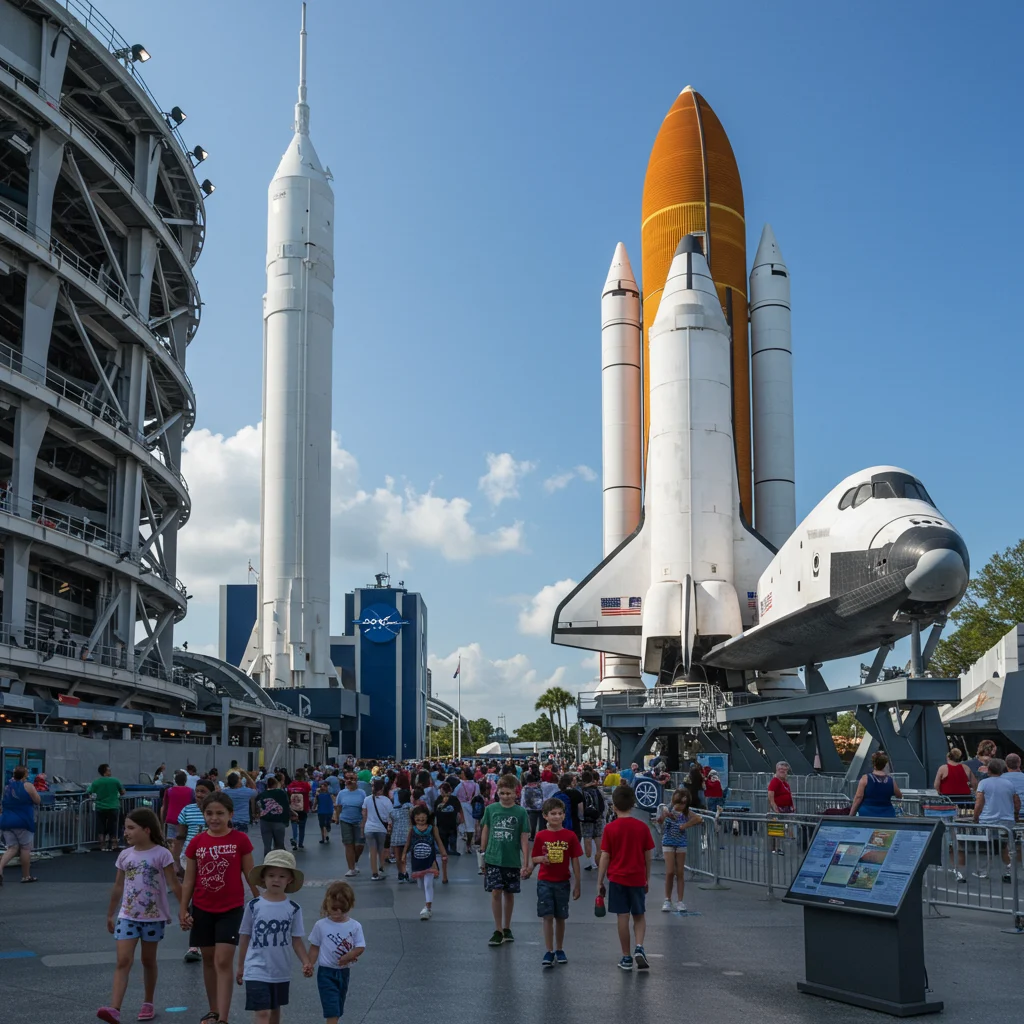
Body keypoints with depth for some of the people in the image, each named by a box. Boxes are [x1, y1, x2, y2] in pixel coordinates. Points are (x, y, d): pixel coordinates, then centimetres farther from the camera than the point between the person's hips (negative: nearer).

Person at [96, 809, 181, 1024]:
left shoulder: (161, 854, -10)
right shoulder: (125, 855, 3)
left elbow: (174, 885, -8)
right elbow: (118, 887, 13)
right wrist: (110, 914, 18)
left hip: (154, 917, -3)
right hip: (127, 916, 3)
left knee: (148, 960, 11)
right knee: (123, 961, -8)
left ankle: (148, 1003, 27)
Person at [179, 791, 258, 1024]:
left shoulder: (240, 840, -8)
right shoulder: (196, 842, -1)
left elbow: (250, 876, -2)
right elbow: (189, 880, 4)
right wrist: (183, 910, 1)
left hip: (231, 909, -3)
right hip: (202, 909, 3)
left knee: (223, 961, -10)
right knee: (208, 960, 14)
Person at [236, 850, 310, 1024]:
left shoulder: (293, 908, -4)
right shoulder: (253, 906, -7)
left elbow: (296, 940, 1)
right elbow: (244, 937, 2)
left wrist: (306, 962, -13)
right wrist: (241, 966, 8)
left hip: (281, 971, 3)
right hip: (257, 971, -3)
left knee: (275, 1010, 18)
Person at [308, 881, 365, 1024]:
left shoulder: (355, 926, -5)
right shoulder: (321, 926, -8)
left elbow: (361, 947, -6)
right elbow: (314, 947, -2)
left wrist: (349, 956, -22)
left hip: (344, 971, 3)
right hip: (326, 972, -3)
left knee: (338, 1007, 18)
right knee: (331, 1008, -10)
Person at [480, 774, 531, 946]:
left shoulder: (521, 812, -6)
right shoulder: (491, 809, -1)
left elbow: (524, 839, -5)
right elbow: (485, 832, 8)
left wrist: (525, 864, -7)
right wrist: (482, 855, 10)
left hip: (512, 861, 0)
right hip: (493, 859, 0)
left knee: (509, 893, 11)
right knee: (495, 893, -5)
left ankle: (507, 929, 25)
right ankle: (498, 931, 3)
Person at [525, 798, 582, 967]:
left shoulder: (570, 836, -4)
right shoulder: (541, 836, -3)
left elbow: (575, 861, 0)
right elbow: (533, 858, 4)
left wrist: (577, 885, 0)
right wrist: (542, 859, -19)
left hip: (562, 882, 0)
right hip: (545, 882, 0)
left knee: (560, 917, 9)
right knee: (547, 917, -3)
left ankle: (559, 950, 23)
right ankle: (549, 951, 3)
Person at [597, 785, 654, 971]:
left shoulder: (610, 828, -8)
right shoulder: (642, 827, -3)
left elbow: (605, 857, -7)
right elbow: (648, 856, 2)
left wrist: (600, 882, 1)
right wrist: (647, 879, 14)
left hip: (617, 878, -1)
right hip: (638, 878, 2)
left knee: (622, 917, 4)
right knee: (639, 916, 14)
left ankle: (627, 958, 9)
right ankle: (639, 947, -6)